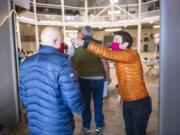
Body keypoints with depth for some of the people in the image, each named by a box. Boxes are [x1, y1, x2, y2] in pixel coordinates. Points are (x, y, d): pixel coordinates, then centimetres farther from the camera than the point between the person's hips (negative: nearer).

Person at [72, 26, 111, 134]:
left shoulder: (76, 45, -3)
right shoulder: (98, 44, -8)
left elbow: (72, 62, 2)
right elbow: (104, 62, -9)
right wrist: (108, 76, 4)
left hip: (83, 78, 1)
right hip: (98, 78, 0)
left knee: (85, 102, 12)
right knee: (98, 102, 13)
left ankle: (86, 126, 24)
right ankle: (99, 125, 26)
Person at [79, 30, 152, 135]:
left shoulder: (131, 55, -23)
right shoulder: (120, 56, 7)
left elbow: (108, 54, -36)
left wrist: (85, 43, -34)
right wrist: (121, 94, 19)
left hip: (139, 103, -8)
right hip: (127, 102, 8)